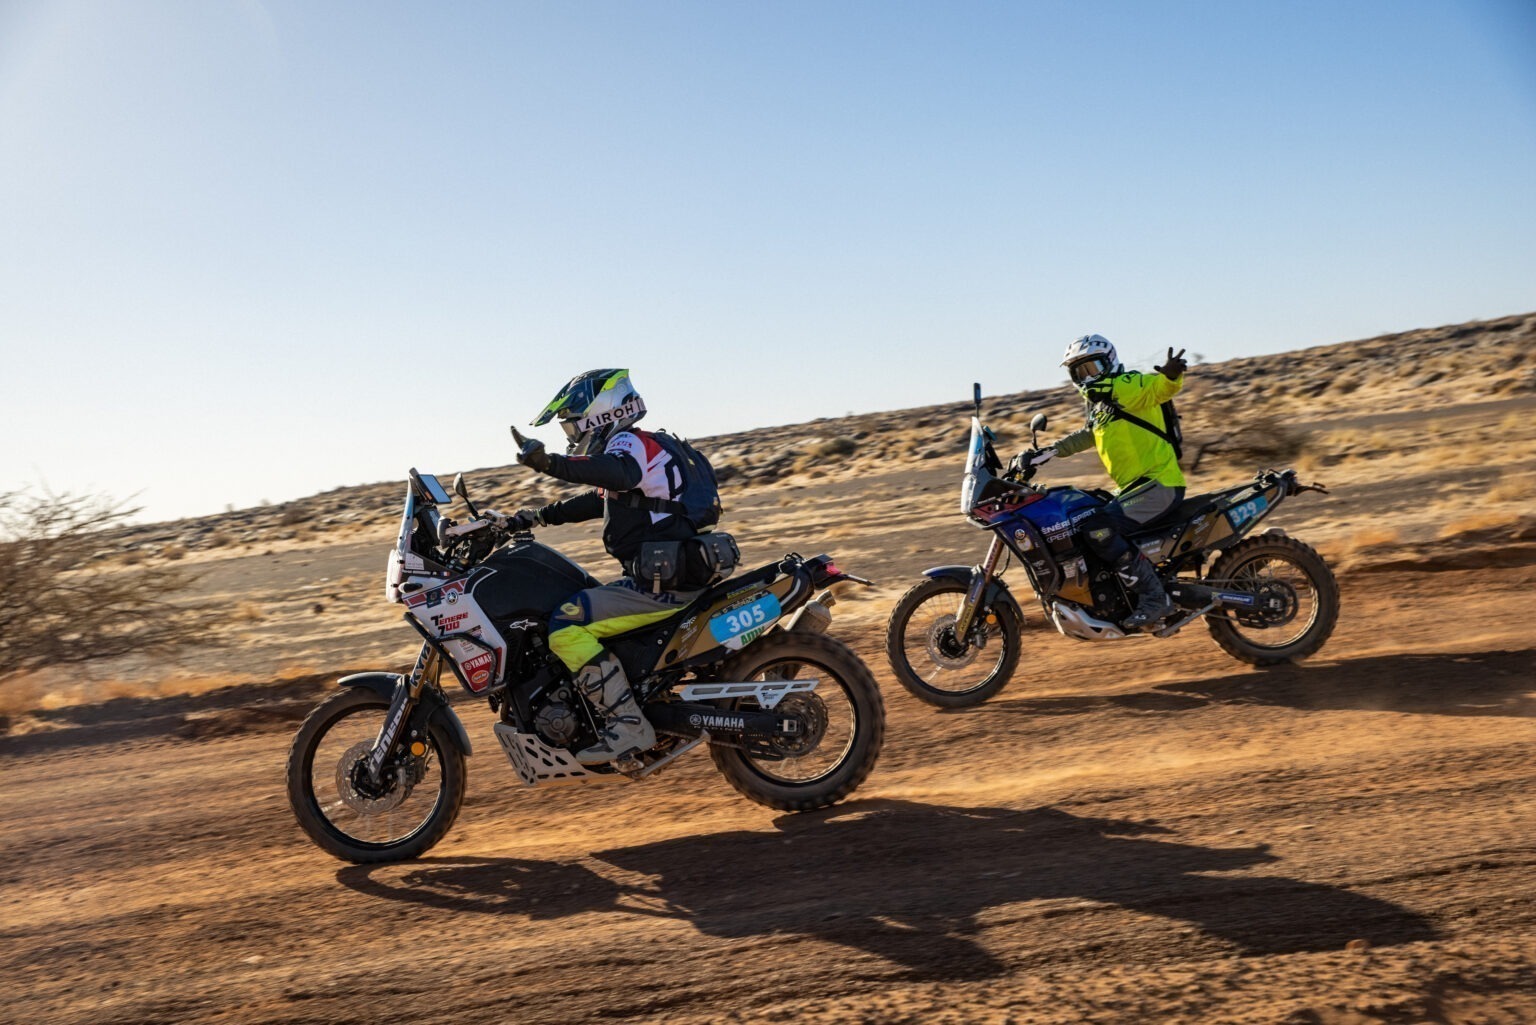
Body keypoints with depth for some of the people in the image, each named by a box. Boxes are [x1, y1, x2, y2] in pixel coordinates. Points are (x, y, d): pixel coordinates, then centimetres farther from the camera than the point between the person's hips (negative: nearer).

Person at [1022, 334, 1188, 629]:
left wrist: (1170, 374, -49)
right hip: (1135, 486, 11)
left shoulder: (1124, 386, -10)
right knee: (1090, 526, 17)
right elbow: (1086, 436, 36)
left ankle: (1155, 599, -19)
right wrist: (1048, 452, 29)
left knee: (1096, 529, -24)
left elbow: (1161, 387, -27)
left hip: (1159, 483, -11)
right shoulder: (1098, 403, 20)